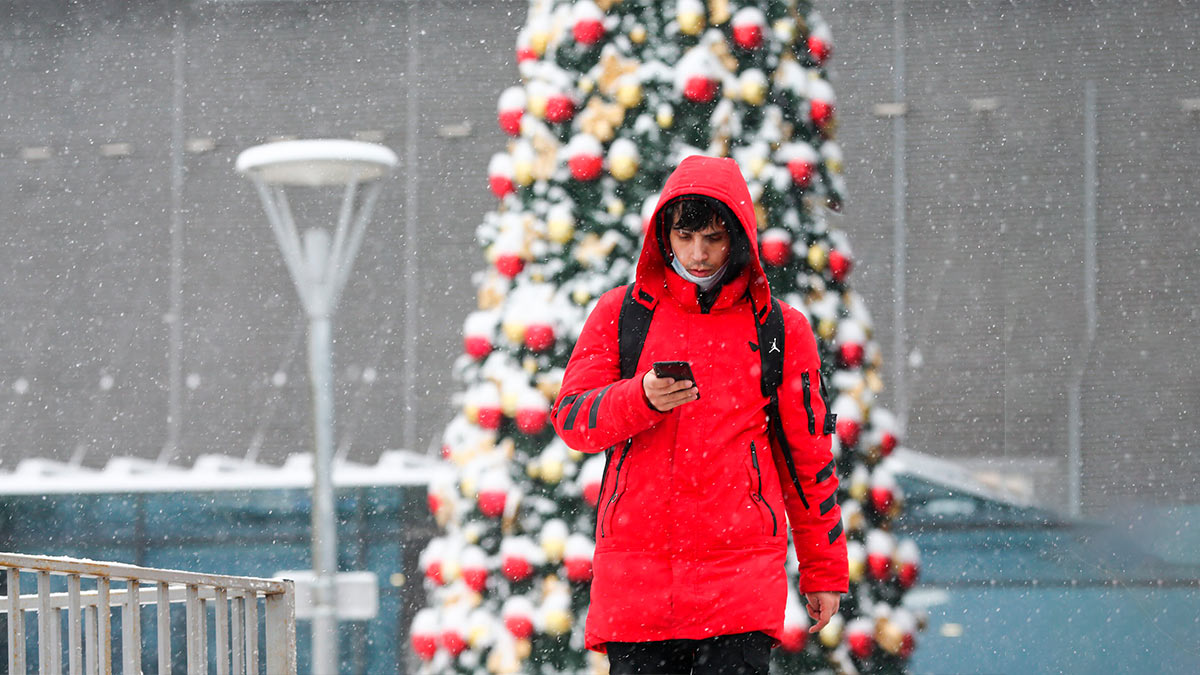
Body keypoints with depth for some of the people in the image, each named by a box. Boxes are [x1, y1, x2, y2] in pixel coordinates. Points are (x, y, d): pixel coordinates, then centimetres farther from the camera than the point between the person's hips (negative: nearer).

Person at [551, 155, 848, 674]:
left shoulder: (780, 330, 8)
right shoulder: (621, 314, 10)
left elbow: (809, 455, 13)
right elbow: (570, 418, 3)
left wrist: (824, 570, 14)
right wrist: (643, 398, -17)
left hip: (741, 567, -1)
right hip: (635, 568, 1)